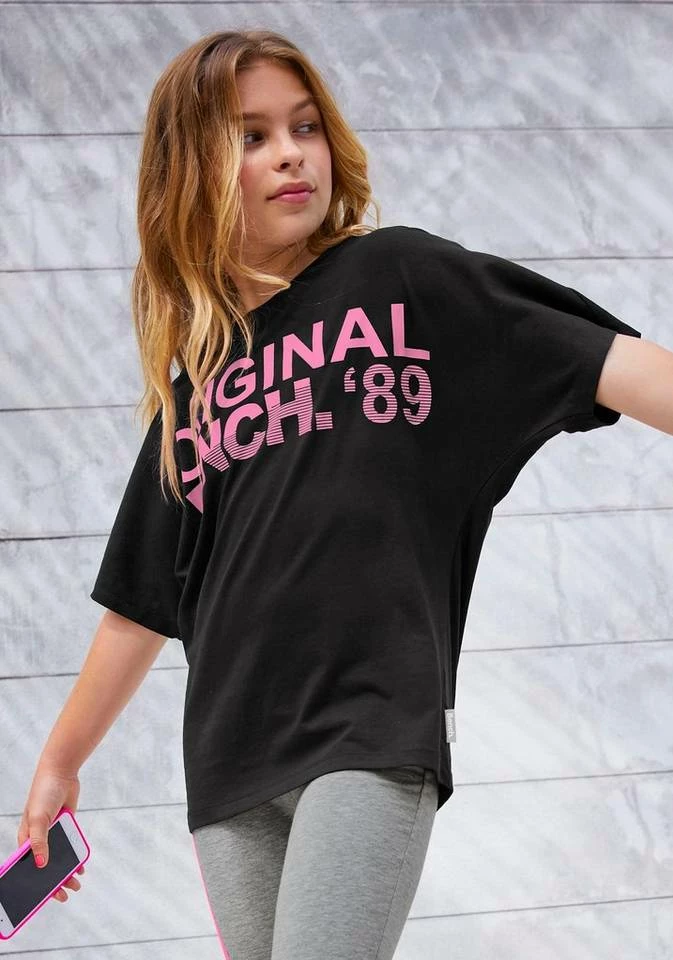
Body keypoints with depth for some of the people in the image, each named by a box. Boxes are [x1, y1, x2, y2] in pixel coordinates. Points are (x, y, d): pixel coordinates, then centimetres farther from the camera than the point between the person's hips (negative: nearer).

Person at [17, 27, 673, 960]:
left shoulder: (400, 278, 4)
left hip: (375, 730, -5)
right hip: (233, 759, 5)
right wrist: (60, 762, 26)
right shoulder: (193, 377, 16)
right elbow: (147, 600, 24)